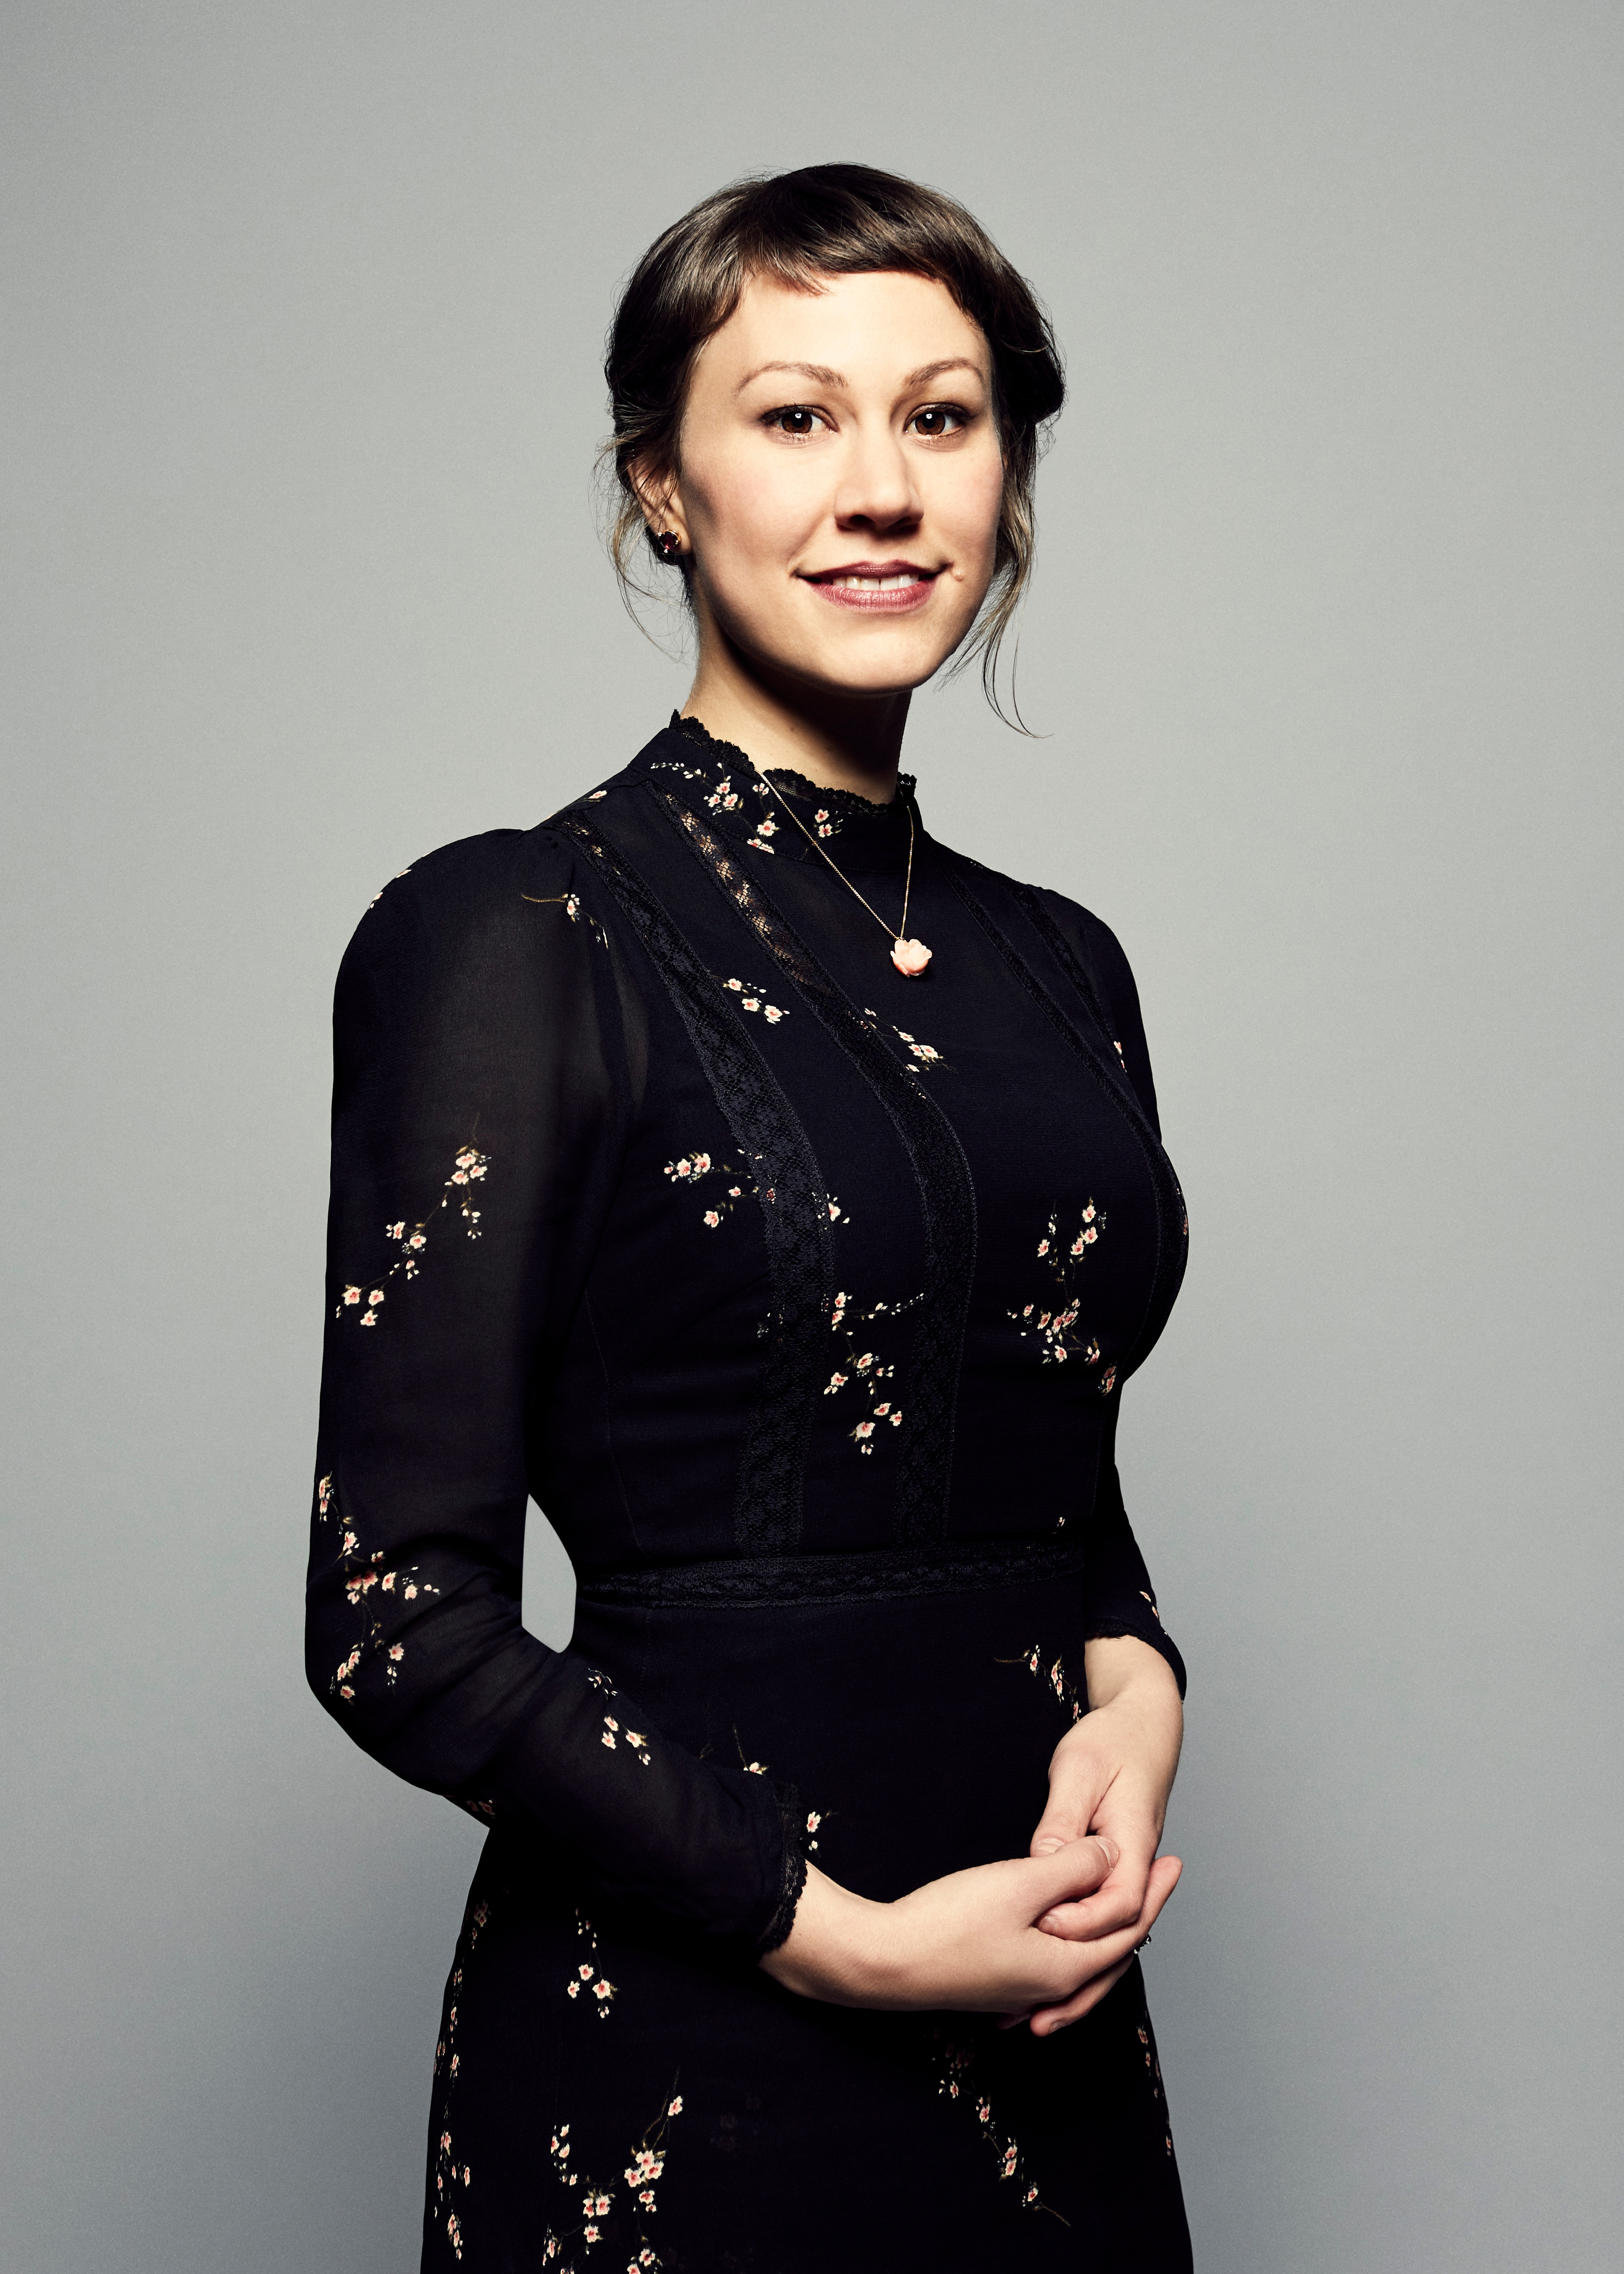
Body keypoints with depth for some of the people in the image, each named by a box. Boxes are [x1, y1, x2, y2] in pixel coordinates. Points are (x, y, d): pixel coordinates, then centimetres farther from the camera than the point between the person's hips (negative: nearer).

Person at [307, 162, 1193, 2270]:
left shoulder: (1060, 965, 7)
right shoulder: (511, 935, -11)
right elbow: (398, 1619, -13)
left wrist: (1136, 1695, -4)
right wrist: (845, 1935, -15)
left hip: (1054, 2023, 6)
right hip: (684, 2053, -6)